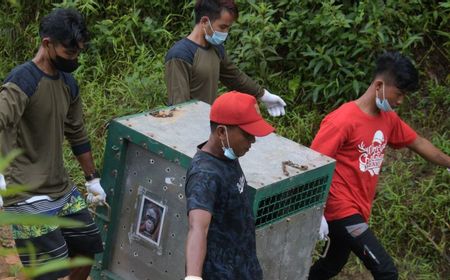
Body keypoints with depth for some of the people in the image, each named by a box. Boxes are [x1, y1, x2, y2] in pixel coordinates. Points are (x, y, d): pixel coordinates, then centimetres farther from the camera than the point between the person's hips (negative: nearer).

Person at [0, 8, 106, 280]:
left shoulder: (68, 83, 9)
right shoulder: (22, 82, -17)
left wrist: (93, 179, 24)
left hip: (63, 189, 8)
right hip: (29, 197, -8)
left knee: (87, 248, 16)